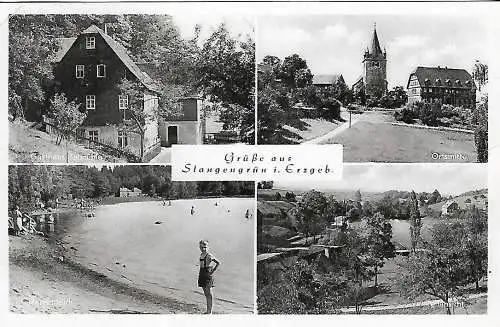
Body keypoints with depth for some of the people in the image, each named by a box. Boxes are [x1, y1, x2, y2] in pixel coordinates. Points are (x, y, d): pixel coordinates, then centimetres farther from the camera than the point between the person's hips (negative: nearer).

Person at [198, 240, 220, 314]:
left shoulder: (209, 256, -13)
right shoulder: (201, 255, 10)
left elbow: (218, 263, -13)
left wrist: (213, 271, -14)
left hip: (208, 275, -8)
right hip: (202, 274, 8)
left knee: (209, 293, -5)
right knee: (206, 294, 12)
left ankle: (210, 311, -3)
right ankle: (208, 310, 18)